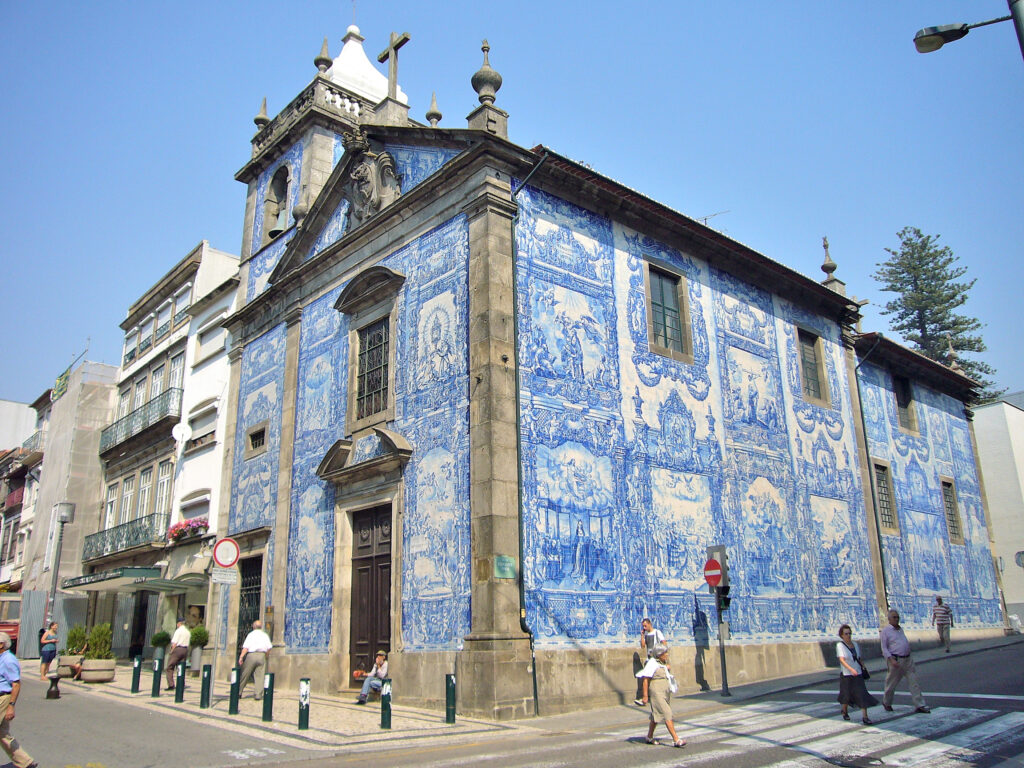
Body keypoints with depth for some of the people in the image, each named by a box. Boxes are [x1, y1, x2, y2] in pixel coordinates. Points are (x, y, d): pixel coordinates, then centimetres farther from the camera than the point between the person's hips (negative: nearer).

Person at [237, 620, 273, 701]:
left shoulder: (251, 634, 3)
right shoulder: (265, 635, 11)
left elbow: (246, 647, -8)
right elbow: (269, 647, 5)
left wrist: (241, 657, -9)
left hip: (251, 655, -2)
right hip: (262, 655, 2)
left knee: (245, 675, 9)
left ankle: (238, 692, 16)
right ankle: (258, 695, -3)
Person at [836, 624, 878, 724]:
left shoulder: (855, 645, 7)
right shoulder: (840, 645, -11)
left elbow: (858, 659, 17)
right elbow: (841, 660, -21)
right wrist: (851, 669, -33)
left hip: (858, 674, 4)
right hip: (846, 675, -4)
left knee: (862, 695, -7)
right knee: (847, 695, 8)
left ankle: (865, 717, -4)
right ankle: (844, 711, 35)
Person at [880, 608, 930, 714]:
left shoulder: (900, 629, 14)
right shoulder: (885, 630, -8)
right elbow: (884, 648, -11)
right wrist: (891, 660, -20)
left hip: (908, 659, 6)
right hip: (896, 660, -6)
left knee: (914, 682, 0)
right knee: (891, 683, 6)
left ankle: (919, 705, 2)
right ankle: (886, 703, 24)